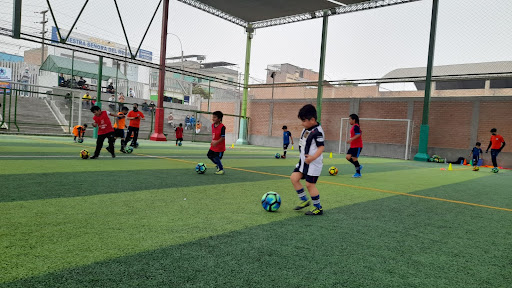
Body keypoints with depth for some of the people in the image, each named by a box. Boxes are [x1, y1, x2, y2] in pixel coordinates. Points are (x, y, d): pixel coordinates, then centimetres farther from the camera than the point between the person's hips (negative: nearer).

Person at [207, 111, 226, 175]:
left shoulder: (222, 127, -21)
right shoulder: (213, 125, 4)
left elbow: (223, 137, -25)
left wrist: (216, 142, -31)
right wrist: (212, 141, 14)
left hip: (219, 147, -8)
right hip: (213, 146, 9)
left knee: (216, 158, -4)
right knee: (209, 155, 14)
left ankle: (221, 169, 17)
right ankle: (218, 165, 33)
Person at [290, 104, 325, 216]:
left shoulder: (317, 131, -18)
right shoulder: (306, 129, 10)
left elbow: (321, 147, -23)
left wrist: (313, 157, -36)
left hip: (313, 163, -9)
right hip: (303, 161, 9)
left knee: (310, 184, -3)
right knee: (294, 178, 4)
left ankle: (318, 208, 14)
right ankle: (304, 200, 19)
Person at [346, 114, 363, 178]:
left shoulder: (356, 126, -15)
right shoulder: (354, 127, 14)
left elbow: (358, 135, -26)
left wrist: (351, 139, -30)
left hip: (357, 146, -9)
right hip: (353, 146, 9)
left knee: (354, 158, -5)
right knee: (348, 157, 2)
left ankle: (358, 173, 7)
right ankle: (358, 166, 18)